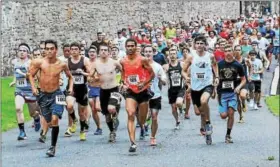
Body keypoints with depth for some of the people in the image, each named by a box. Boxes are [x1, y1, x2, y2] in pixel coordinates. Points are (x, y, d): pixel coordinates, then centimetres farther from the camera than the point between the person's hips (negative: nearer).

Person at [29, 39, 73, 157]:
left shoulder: (62, 64, -5)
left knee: (54, 119, -19)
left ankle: (53, 147, -10)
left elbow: (70, 77, 13)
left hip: (56, 94, -2)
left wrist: (71, 87, -1)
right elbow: (31, 75, 6)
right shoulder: (39, 62, -7)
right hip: (43, 94, 2)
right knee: (49, 121, 8)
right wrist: (33, 87, -7)